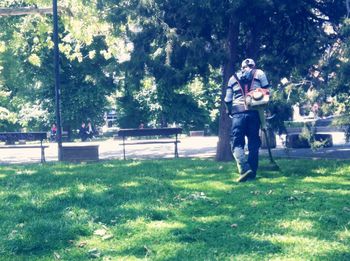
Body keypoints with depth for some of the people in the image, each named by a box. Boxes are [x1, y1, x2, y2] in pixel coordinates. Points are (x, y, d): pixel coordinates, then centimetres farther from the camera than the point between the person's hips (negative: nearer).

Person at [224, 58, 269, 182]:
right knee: (253, 143, 7)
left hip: (238, 112, 0)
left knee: (237, 143, -1)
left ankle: (244, 169, -22)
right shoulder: (259, 74, 16)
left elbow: (227, 99, 16)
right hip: (254, 111, 0)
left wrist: (229, 112, 29)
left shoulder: (233, 78, 19)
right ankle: (252, 173, 6)